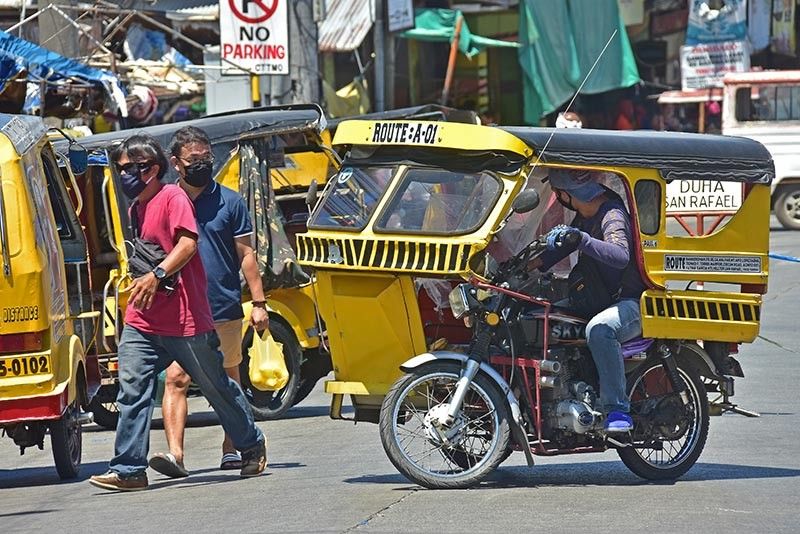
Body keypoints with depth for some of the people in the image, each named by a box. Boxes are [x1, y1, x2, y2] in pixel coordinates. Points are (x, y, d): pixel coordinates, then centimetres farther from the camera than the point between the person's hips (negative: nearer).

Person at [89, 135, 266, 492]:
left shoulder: (172, 198, -8)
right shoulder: (136, 209, 16)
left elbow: (188, 242, -22)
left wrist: (157, 275, -33)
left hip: (185, 320, -7)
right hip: (142, 321, 7)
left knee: (217, 388, 8)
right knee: (132, 388, -9)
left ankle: (252, 446, 28)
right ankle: (129, 469, -11)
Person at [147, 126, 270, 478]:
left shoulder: (229, 202, 4)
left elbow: (246, 255, 4)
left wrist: (259, 303, -2)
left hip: (225, 309, 0)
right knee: (176, 380, -14)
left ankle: (231, 449, 21)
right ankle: (174, 453, -22)